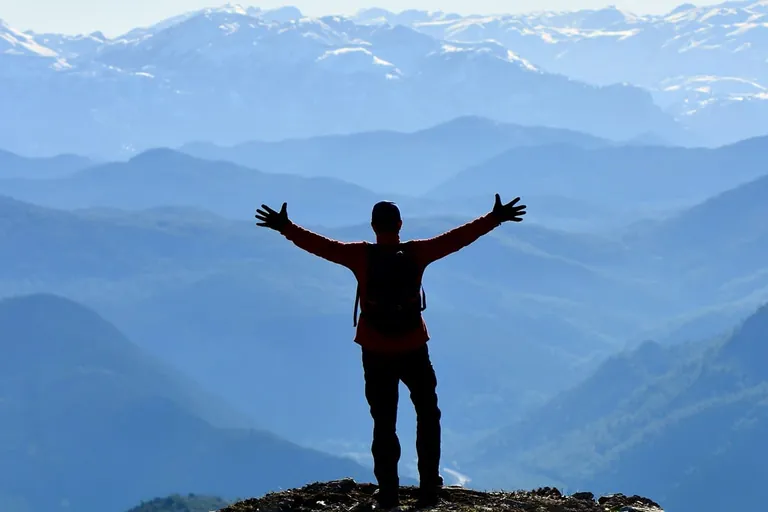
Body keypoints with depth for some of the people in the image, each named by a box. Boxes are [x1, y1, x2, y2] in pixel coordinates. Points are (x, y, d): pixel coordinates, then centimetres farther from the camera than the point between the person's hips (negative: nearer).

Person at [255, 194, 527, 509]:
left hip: (376, 352, 0)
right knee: (428, 416, 17)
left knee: (384, 423, 9)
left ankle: (388, 494, 8)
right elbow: (458, 237, -7)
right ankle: (429, 488, 13)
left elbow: (320, 245, -11)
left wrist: (284, 227, -4)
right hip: (413, 349, 0)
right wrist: (496, 218, -2)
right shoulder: (417, 253, -10)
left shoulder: (360, 256, -11)